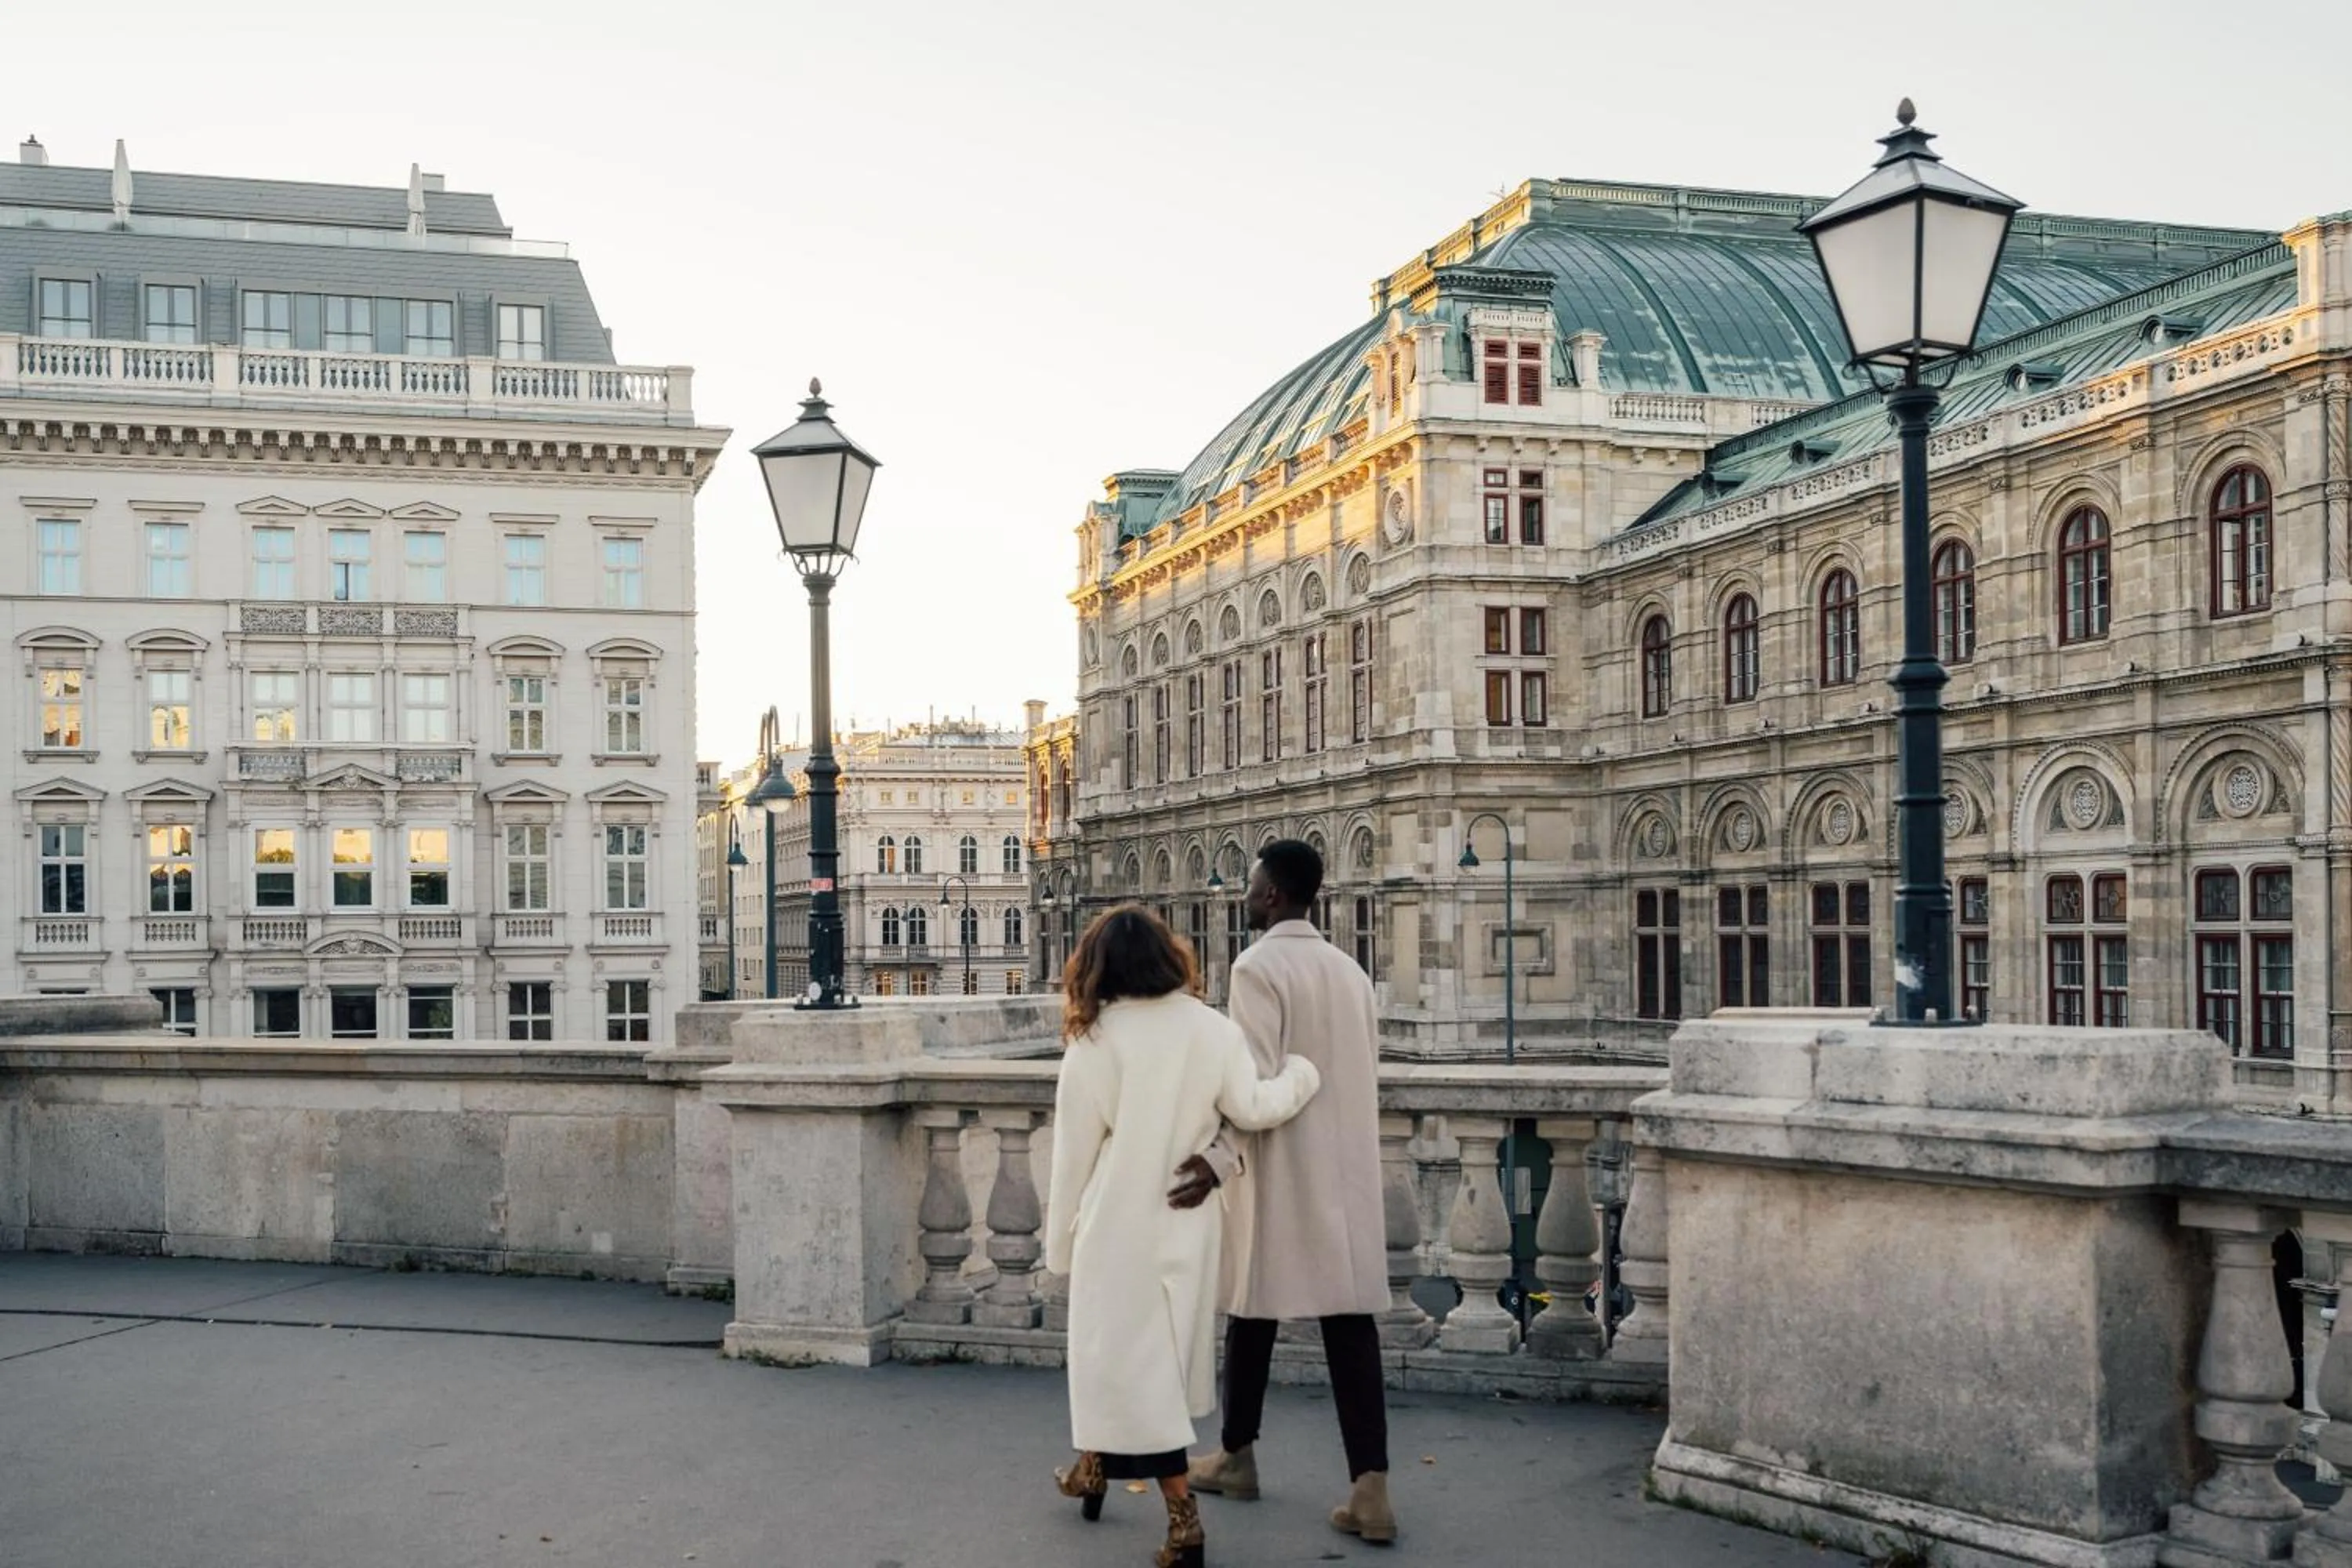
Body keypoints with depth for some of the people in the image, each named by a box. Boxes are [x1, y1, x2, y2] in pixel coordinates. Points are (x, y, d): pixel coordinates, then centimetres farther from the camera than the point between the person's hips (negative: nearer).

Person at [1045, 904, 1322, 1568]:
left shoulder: (1093, 1041, -10)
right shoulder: (1211, 1028, -4)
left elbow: (1075, 1152, -6)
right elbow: (1251, 1108, -8)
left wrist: (1061, 1239, 5)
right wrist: (1302, 1073, 11)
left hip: (1121, 1225, -4)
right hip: (1188, 1222, 4)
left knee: (1128, 1359, 2)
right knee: (1164, 1351, 20)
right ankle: (1097, 1469, 38)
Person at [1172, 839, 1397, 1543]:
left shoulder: (1257, 967, -11)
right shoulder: (1350, 971, 10)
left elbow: (1258, 1081, -21)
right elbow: (1364, 1076, 13)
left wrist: (1221, 1159, -26)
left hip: (1278, 1175, -5)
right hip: (1346, 1174, 5)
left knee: (1254, 1312, 12)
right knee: (1350, 1320, 1)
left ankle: (1235, 1457, 29)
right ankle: (1370, 1487, -6)